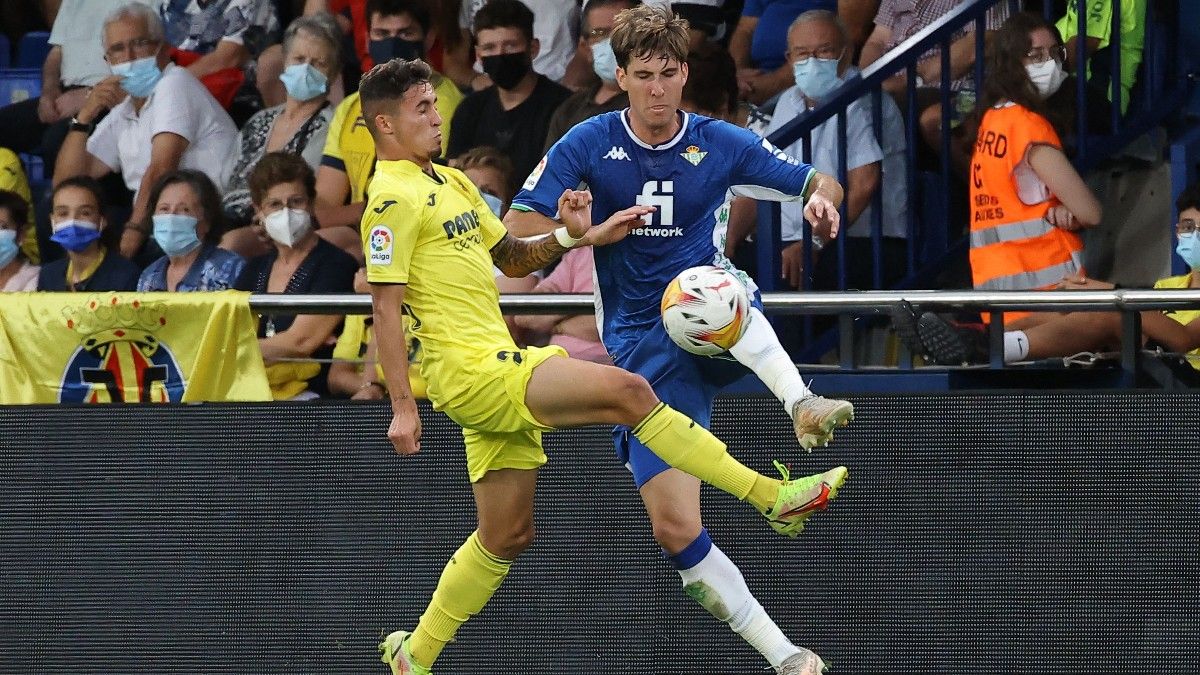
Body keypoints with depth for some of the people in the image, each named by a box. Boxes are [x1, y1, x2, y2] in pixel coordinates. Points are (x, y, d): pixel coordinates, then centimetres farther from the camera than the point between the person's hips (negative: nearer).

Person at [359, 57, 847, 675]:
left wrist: (572, 237, 7)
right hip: (469, 370, -10)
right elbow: (386, 305, -15)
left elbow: (510, 257, 27)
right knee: (626, 390, -20)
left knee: (508, 534, 13)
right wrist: (402, 407, -20)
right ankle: (773, 498, -17)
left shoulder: (449, 183, 19)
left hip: (496, 365, 10)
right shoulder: (393, 198, -10)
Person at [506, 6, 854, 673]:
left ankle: (803, 403, -57)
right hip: (643, 347, 1)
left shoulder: (721, 144, 4)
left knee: (708, 279, -39)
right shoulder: (589, 145, 2)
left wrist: (823, 196, -16)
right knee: (676, 528, -10)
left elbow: (821, 183, 9)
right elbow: (519, 228, 1)